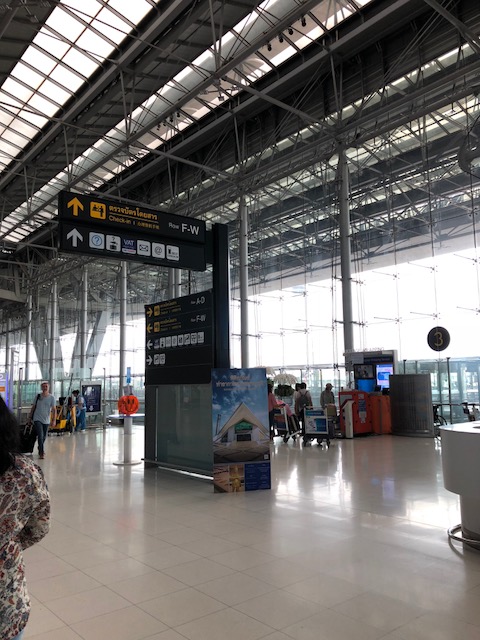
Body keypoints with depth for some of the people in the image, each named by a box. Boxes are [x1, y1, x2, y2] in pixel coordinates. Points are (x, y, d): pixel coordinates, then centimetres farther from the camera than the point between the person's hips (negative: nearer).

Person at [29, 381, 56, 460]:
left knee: (44, 437, 13)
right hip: (37, 419, -1)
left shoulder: (51, 397, -4)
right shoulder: (38, 396, 0)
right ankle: (42, 453, -11)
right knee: (40, 436, -14)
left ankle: (40, 449, 37)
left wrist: (53, 420, -16)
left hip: (46, 420, 1)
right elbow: (33, 407, 9)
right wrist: (30, 417, 10)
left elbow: (54, 410, -8)